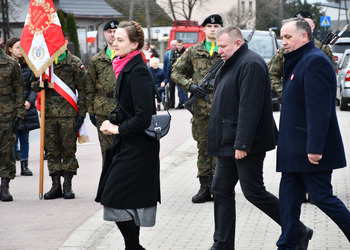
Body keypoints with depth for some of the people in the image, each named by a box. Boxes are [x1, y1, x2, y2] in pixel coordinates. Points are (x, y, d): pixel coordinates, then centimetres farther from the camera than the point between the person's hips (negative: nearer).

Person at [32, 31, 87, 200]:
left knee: (69, 149, 0)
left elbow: (82, 89, 2)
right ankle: (56, 185, 11)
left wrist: (81, 113, -4)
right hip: (49, 114, 3)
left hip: (68, 114, -3)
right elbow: (34, 83, 19)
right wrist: (38, 85, -6)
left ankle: (67, 185, 6)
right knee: (52, 151, 5)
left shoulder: (75, 63, 3)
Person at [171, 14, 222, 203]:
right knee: (203, 147, 7)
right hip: (201, 107, 3)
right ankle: (205, 188, 13)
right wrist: (190, 85, -2)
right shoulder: (194, 51, 10)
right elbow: (176, 72, 14)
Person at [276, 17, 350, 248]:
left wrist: (314, 147, -26)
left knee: (322, 197, -4)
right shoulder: (299, 61, 17)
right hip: (296, 151, 10)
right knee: (289, 198, 9)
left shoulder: (315, 61, -16)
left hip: (312, 151, -10)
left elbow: (319, 109, -23)